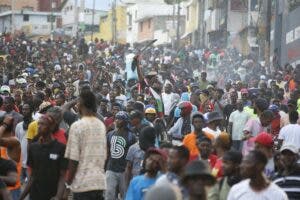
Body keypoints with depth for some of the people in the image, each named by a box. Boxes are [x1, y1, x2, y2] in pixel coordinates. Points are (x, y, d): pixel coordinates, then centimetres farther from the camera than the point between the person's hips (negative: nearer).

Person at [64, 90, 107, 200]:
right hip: (100, 181, 6)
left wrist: (68, 182, -1)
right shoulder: (101, 125, 8)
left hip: (83, 182, -6)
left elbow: (73, 159, -12)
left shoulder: (77, 126, -11)